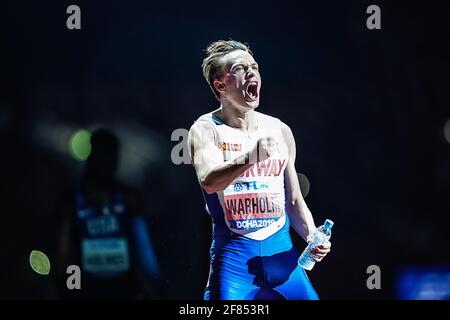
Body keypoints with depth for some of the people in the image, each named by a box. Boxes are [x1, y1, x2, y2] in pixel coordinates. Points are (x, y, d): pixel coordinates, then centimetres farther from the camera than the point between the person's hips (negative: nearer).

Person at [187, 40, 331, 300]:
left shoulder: (280, 130, 10)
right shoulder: (206, 130, -4)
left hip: (280, 250, 5)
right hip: (233, 253, -4)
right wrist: (250, 157, -39)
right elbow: (208, 181, -24)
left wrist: (312, 236, 0)